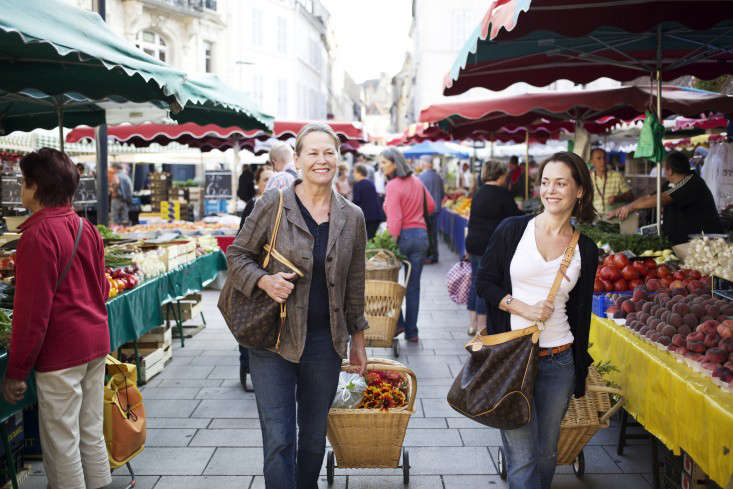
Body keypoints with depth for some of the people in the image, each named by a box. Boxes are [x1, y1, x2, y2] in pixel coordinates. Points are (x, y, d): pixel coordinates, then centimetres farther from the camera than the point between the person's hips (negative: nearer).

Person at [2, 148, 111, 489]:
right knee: (91, 433, 16)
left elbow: (32, 311, -17)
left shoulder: (39, 234, -16)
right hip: (96, 343, 8)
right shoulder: (87, 228, 8)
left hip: (61, 351, -8)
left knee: (61, 442, 3)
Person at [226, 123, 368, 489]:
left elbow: (354, 286, 11)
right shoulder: (273, 205, -6)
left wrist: (358, 340, 15)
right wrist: (264, 281, -18)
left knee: (314, 437, 17)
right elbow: (236, 255, 2)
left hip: (325, 344, 3)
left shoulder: (352, 218, 3)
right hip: (274, 341, -3)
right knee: (279, 442, -2)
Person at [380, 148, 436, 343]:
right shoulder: (417, 181, 8)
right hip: (421, 235, 6)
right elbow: (431, 206, 19)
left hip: (402, 236, -6)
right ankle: (411, 332, 14)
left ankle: (398, 323, 6)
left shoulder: (393, 186, -13)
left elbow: (395, 219, -19)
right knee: (413, 286, 10)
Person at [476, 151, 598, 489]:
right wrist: (522, 308, -14)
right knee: (522, 458, -3)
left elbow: (580, 311, 11)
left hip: (559, 362, 3)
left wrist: (581, 369, 13)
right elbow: (484, 283, 1)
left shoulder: (586, 250, 5)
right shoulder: (512, 230, -1)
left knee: (546, 453, 13)